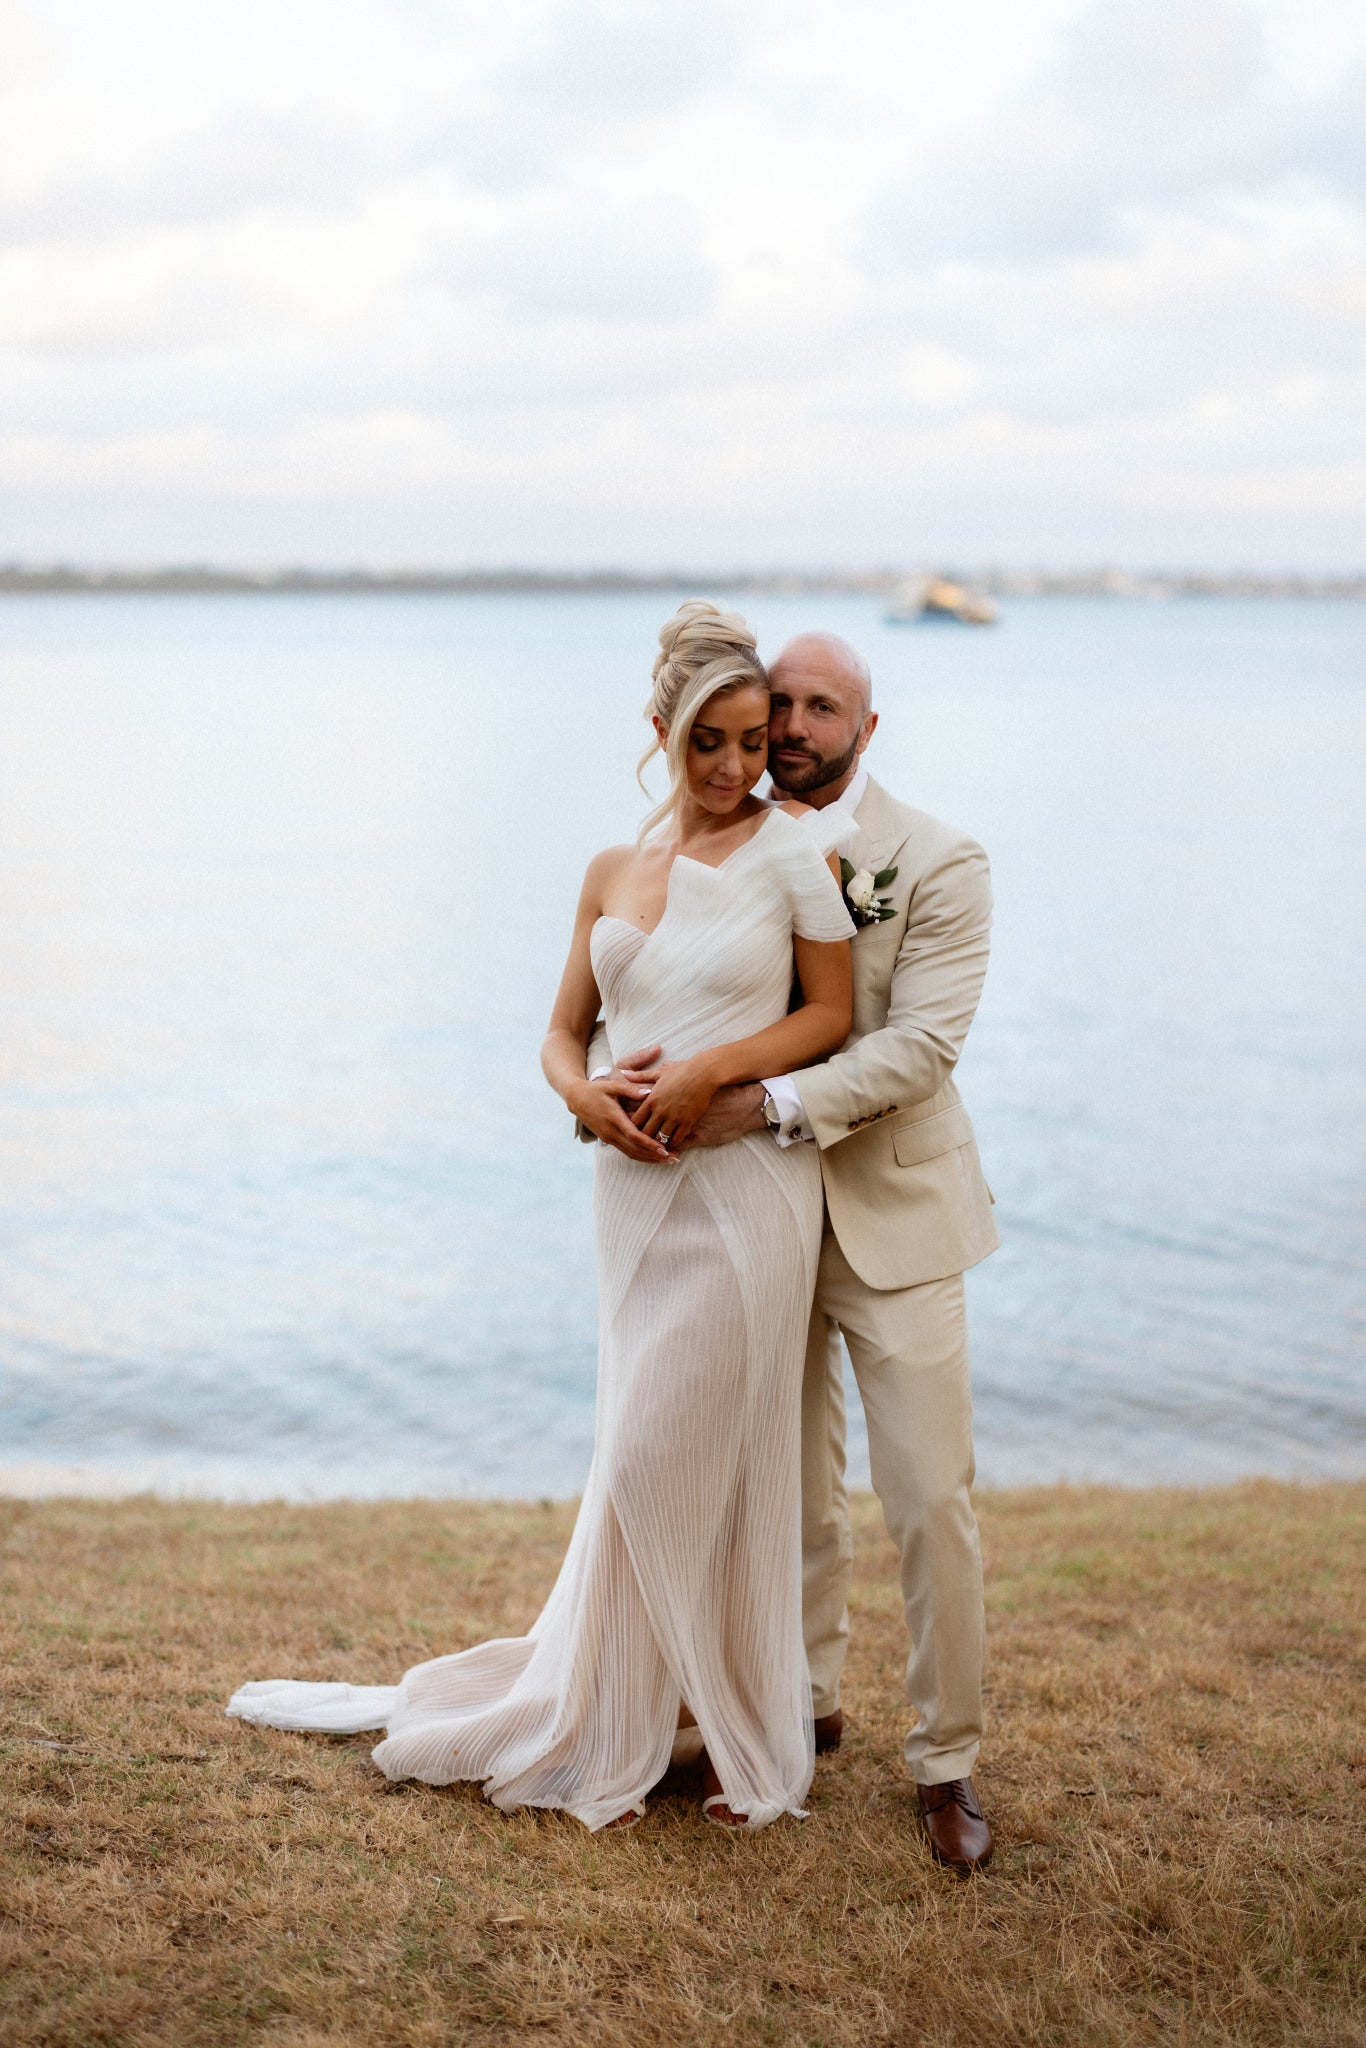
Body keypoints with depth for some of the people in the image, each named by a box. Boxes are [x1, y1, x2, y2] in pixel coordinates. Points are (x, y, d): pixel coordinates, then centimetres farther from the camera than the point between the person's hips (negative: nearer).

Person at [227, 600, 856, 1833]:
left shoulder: (790, 846, -4)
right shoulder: (612, 872, 10)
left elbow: (833, 1014, -3)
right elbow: (564, 1032, 13)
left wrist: (713, 1067, -16)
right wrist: (584, 1094, -9)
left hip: (743, 1189, -4)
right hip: (637, 1187, 4)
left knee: (659, 1464, 0)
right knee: (673, 1465, 12)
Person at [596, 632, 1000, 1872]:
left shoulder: (936, 864, -9)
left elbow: (922, 1044, -18)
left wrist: (773, 1104, -30)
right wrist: (616, 1074, -21)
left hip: (891, 1215, -4)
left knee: (931, 1501, -2)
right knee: (792, 1489, 16)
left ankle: (946, 1761, 12)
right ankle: (810, 1702, 34)